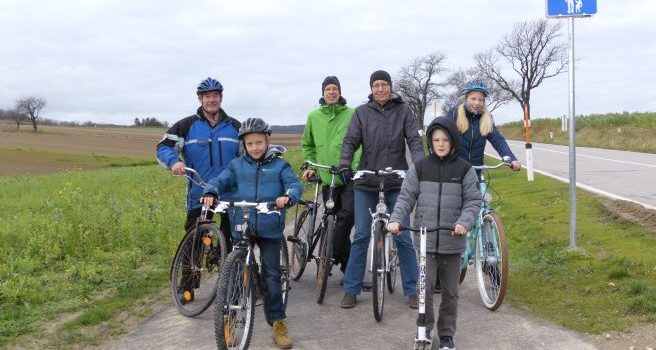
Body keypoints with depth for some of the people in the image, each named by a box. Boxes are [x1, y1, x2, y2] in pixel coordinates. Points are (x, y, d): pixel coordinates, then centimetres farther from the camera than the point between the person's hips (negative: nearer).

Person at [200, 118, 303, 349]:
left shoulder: (279, 165, 3)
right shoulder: (237, 165, 8)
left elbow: (294, 184, -8)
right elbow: (220, 180, -2)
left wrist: (288, 196, -30)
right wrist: (210, 193, -24)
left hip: (269, 228, -2)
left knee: (271, 275, 0)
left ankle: (278, 323, 10)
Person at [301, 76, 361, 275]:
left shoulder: (351, 114, -1)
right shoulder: (314, 116, 9)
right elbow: (307, 144, 20)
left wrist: (357, 166, -16)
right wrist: (310, 166, 9)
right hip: (327, 178, 3)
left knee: (347, 213, -23)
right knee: (335, 220, 8)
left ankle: (332, 256, -13)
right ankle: (348, 265, 19)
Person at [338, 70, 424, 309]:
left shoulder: (403, 111, 3)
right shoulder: (362, 112, 4)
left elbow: (414, 140, -4)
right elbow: (351, 140, -2)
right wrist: (344, 164, -20)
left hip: (397, 183, -1)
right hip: (366, 182, 1)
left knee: (403, 237, 2)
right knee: (361, 236, 3)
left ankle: (412, 290, 12)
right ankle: (351, 289, 13)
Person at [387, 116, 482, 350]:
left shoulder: (464, 170, 0)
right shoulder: (419, 168, 2)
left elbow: (473, 200, 0)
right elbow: (406, 197, 2)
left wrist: (464, 222, -18)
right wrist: (396, 219, -14)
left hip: (452, 241, 1)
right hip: (426, 239, 0)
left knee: (450, 291, 10)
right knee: (425, 286, -8)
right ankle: (424, 330, 12)